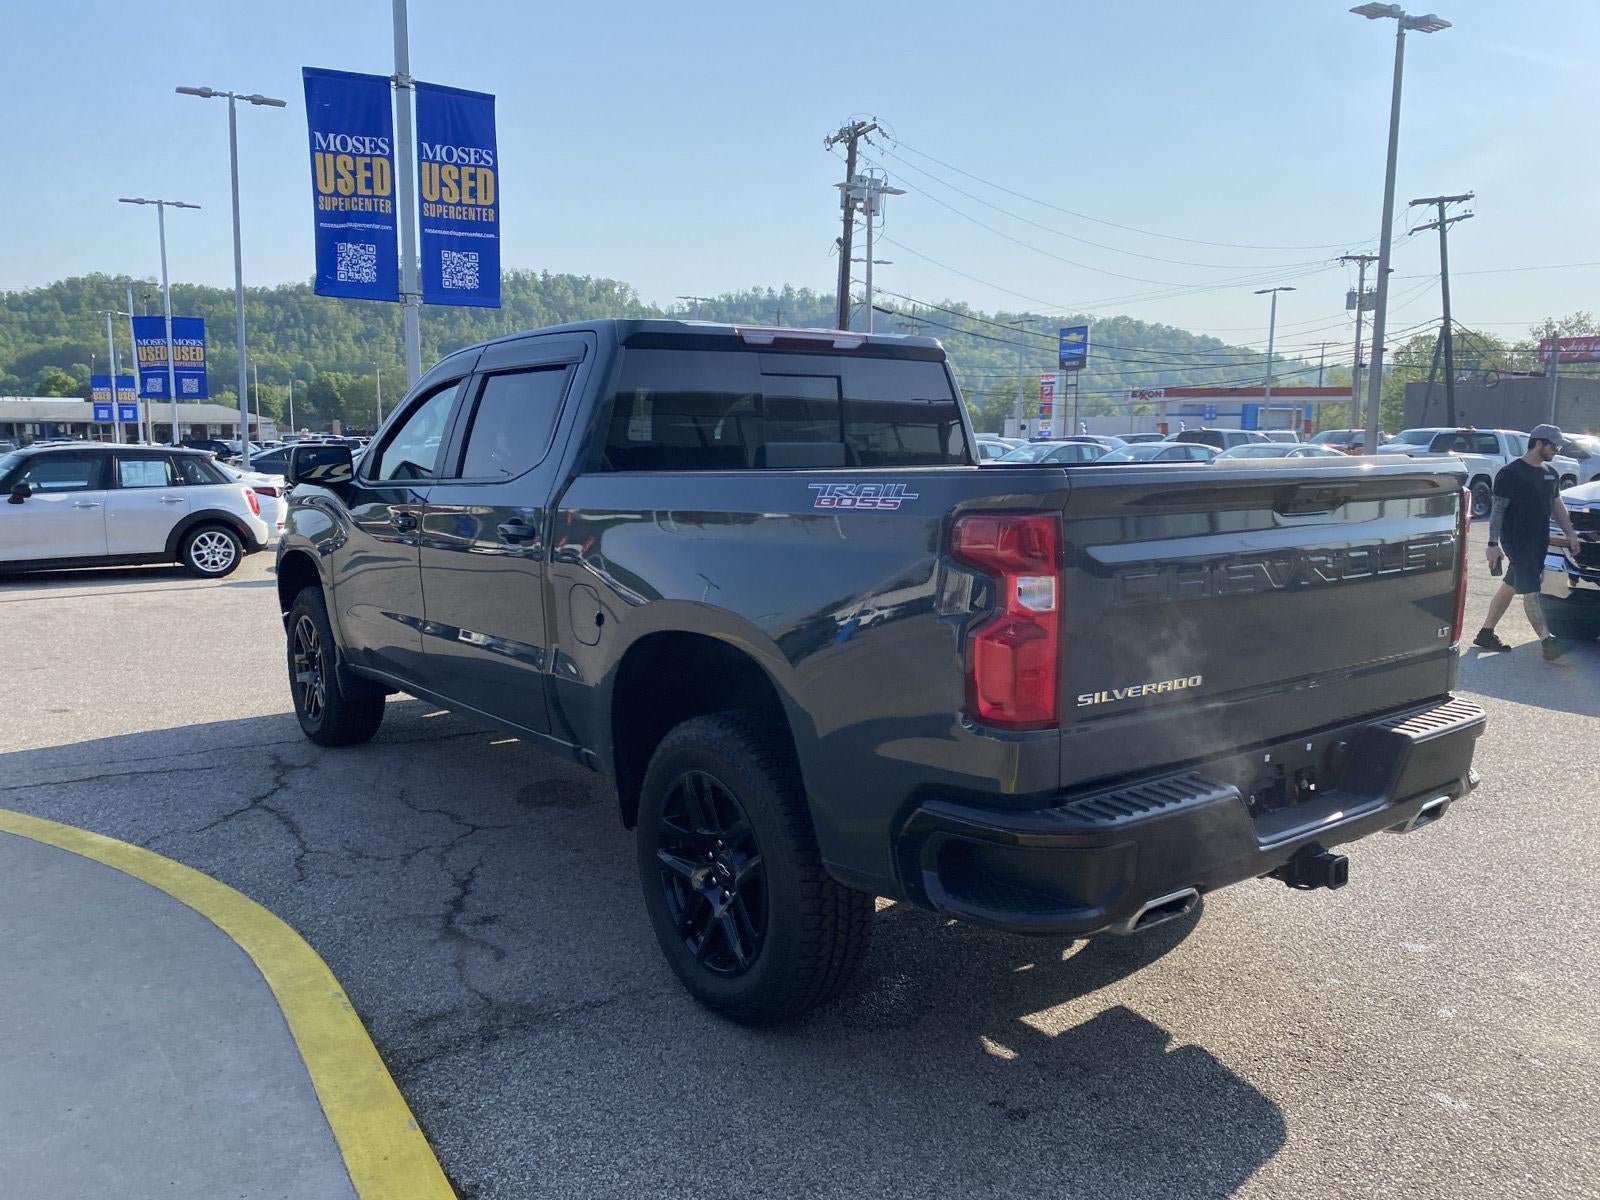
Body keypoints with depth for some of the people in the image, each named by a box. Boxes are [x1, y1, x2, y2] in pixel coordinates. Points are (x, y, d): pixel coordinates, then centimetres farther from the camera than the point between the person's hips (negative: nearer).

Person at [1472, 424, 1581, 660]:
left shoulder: (1550, 473, 13)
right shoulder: (1510, 473, -11)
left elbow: (1557, 506, 23)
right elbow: (1498, 510, -13)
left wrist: (1570, 534, 15)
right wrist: (1493, 544, -18)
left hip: (1539, 541, 8)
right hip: (1516, 541, -8)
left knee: (1509, 587, 12)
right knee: (1530, 591, -11)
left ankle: (1486, 634, 20)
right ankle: (1547, 641, -15)